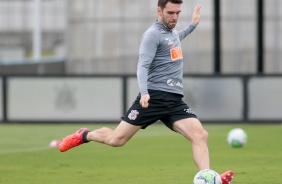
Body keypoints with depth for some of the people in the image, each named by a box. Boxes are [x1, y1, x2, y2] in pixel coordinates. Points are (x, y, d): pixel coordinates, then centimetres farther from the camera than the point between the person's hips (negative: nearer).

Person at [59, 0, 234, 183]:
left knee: (200, 135, -16)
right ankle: (84, 136, 30)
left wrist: (192, 25, 41)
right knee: (117, 139, 1)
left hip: (175, 101, 7)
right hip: (154, 97, -7)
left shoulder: (172, 30, 17)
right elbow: (143, 66, -19)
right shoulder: (153, 34, -9)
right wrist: (144, 92, -34)